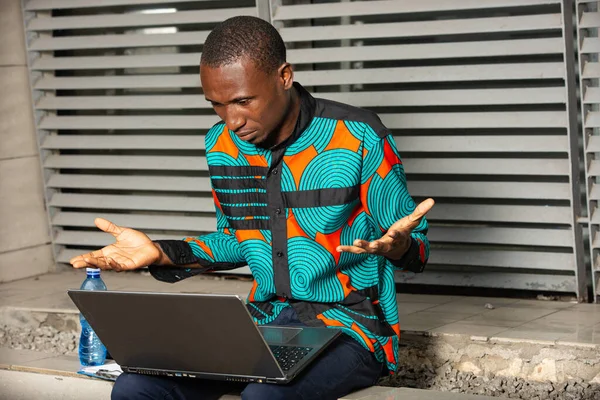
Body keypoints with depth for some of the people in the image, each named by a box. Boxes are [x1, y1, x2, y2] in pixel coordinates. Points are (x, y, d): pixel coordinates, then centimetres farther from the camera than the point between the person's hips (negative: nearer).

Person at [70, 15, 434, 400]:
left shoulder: (359, 137, -12)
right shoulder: (222, 144, 5)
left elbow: (416, 248, -6)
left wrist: (396, 246, -30)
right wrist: (160, 253, 5)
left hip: (350, 323, -5)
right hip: (264, 318, 6)